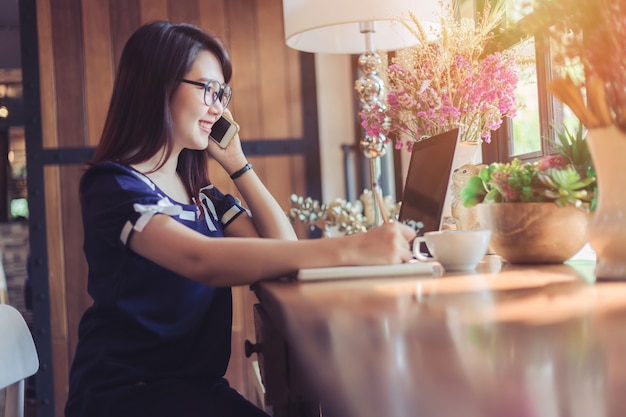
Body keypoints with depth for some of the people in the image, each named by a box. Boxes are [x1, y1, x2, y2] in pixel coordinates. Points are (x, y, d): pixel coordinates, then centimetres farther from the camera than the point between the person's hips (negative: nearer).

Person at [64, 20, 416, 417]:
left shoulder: (201, 192, 12)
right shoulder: (113, 184, -12)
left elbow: (283, 247, 3)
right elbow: (201, 260, -30)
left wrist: (236, 162, 3)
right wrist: (348, 249, -39)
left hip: (199, 384, 7)